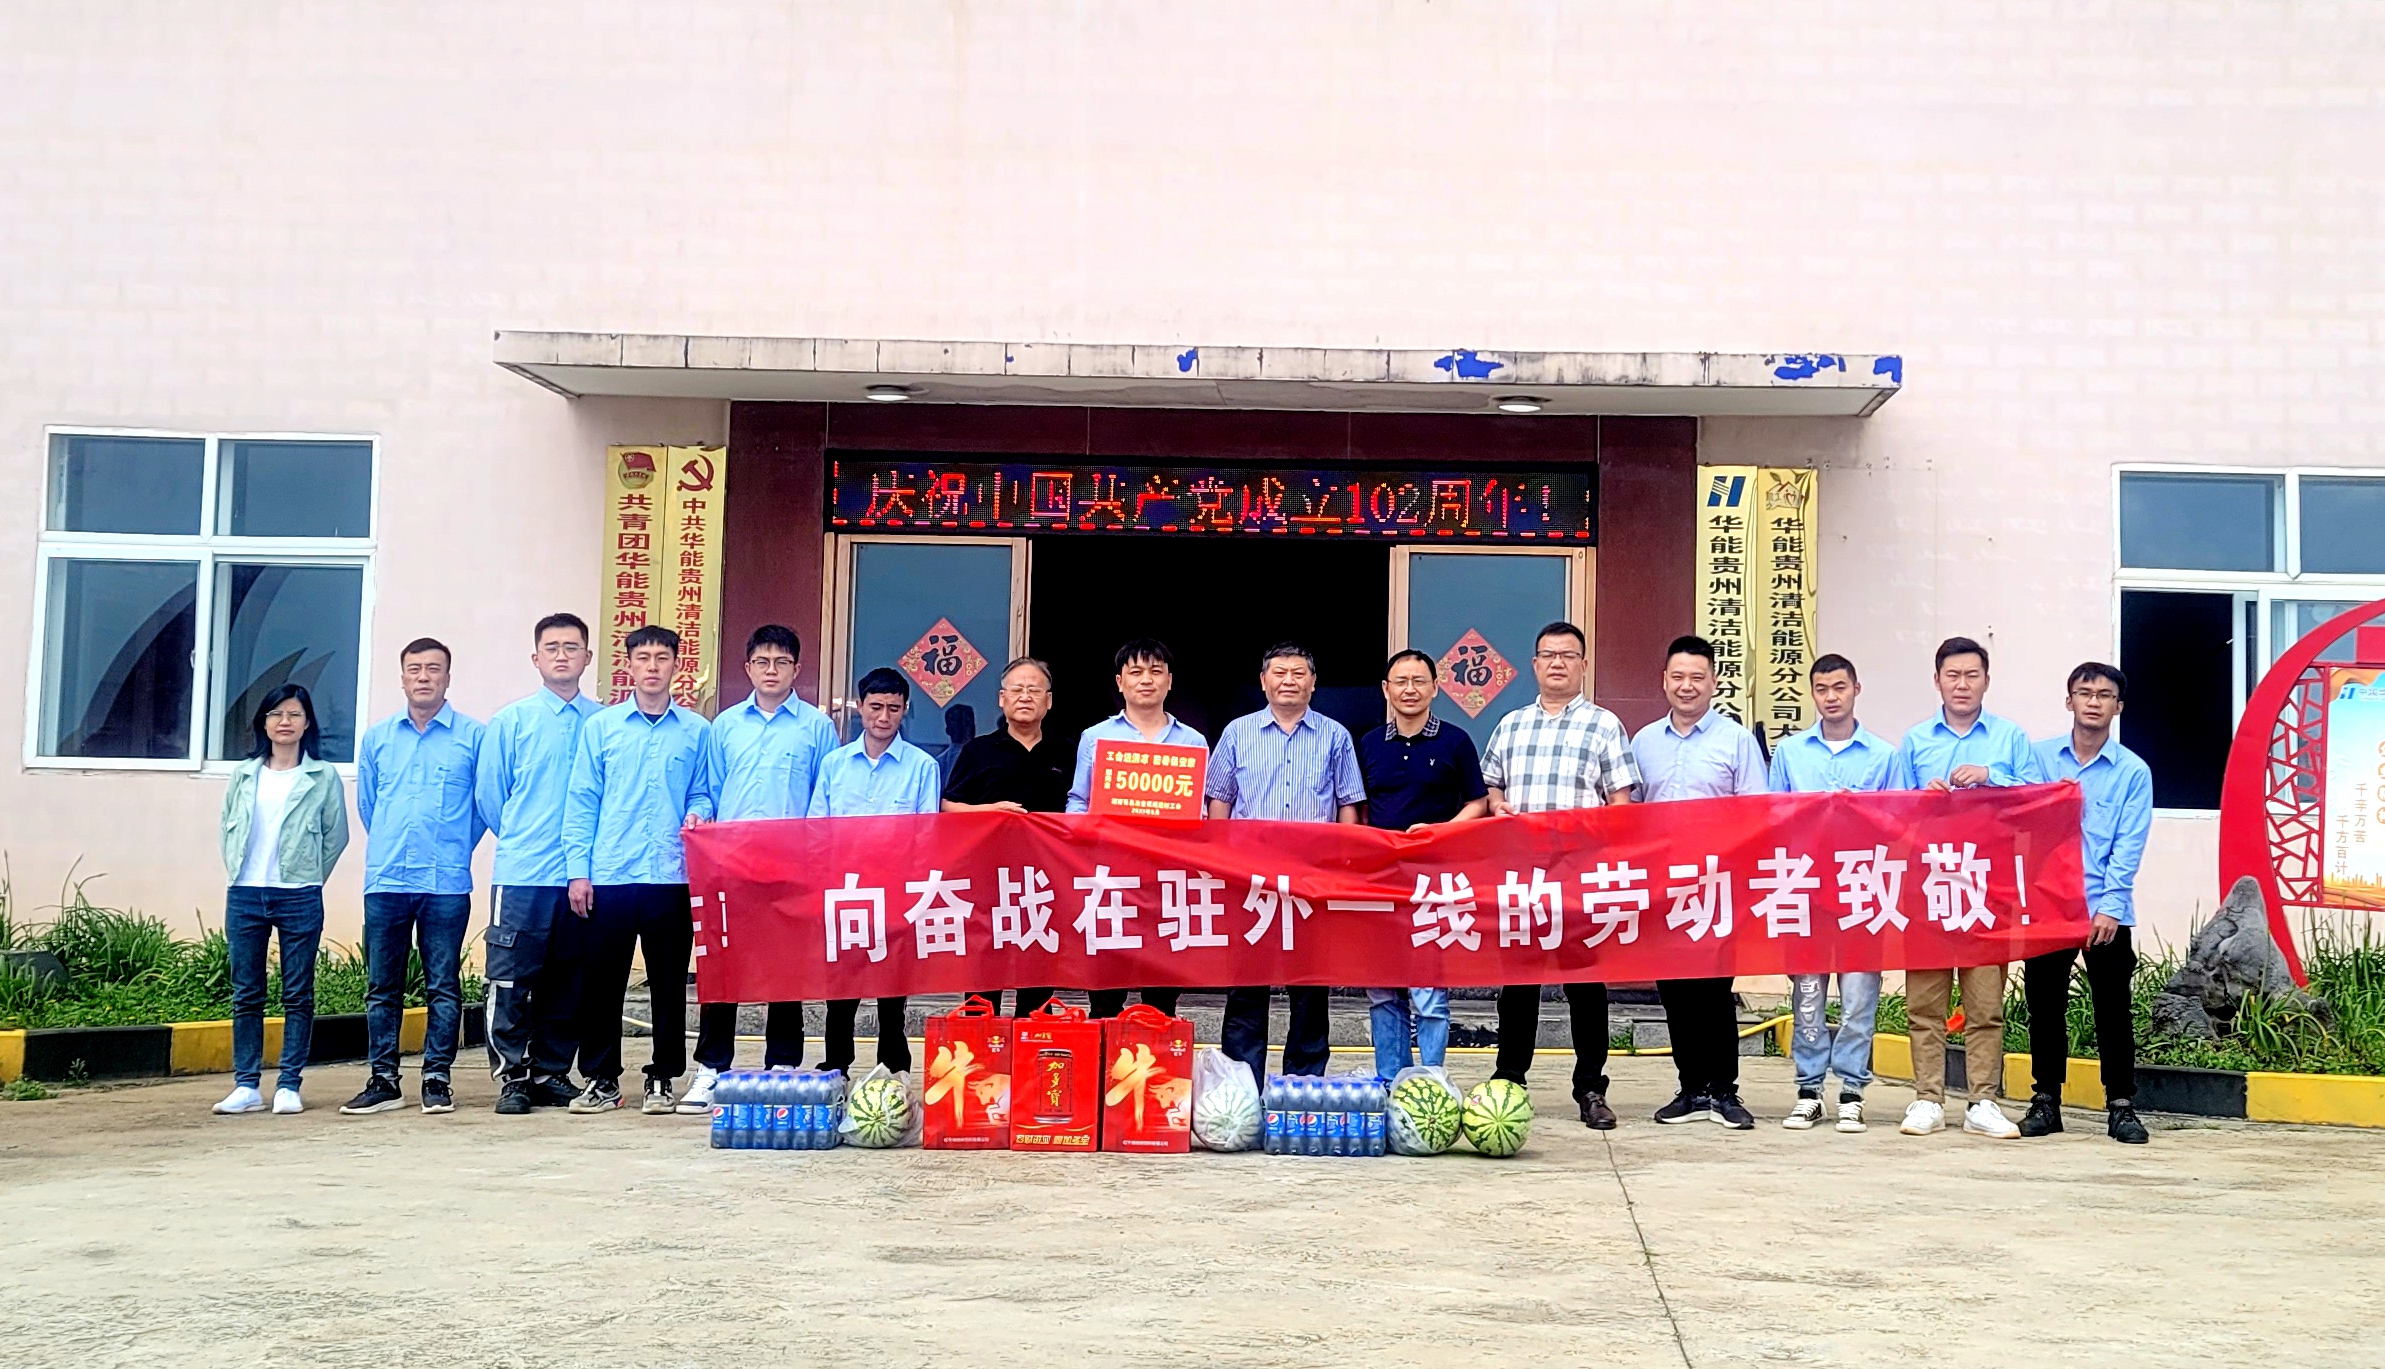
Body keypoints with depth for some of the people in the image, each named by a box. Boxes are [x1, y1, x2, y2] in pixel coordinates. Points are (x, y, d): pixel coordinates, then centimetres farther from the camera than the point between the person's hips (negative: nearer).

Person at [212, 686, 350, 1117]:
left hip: (299, 899, -3)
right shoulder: (244, 776, 10)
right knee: (246, 995, 5)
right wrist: (239, 873, 8)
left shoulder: (323, 778, 1)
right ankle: (246, 1085, 10)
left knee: (298, 995, 1)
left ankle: (289, 1085, 6)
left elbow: (336, 836, 4)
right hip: (244, 897, 3)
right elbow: (227, 830, 16)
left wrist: (308, 879, 2)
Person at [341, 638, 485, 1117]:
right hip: (385, 880, 3)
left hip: (447, 883, -3)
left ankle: (437, 1078, 9)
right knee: (382, 986, 6)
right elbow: (366, 805, 20)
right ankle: (383, 1080, 12)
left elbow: (486, 805, 6)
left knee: (443, 986, 2)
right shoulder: (376, 737, 11)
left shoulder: (473, 736, 1)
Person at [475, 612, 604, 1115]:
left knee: (566, 981, 8)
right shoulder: (510, 721, 5)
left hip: (583, 875, 2)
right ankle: (513, 1075, 5)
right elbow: (489, 795, 8)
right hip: (521, 872, -2)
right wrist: (523, 839, 10)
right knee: (512, 981, -3)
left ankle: (552, 1073, 18)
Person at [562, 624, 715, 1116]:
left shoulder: (696, 730, 8)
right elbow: (581, 802, 5)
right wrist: (578, 869, -2)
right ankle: (601, 1077, 15)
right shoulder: (600, 726, 7)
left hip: (672, 876, 0)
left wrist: (698, 814, -11)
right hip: (608, 876, 0)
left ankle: (662, 1079, 15)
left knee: (668, 982, 4)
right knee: (602, 980, 3)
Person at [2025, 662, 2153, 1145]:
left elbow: (2128, 848, -4)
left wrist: (2110, 908, -12)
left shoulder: (2133, 772, 2)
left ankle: (2121, 1105, 11)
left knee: (2114, 1009, 1)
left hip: (2106, 910, -1)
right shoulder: (2039, 757, 6)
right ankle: (2046, 1100, 17)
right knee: (2045, 1005, 7)